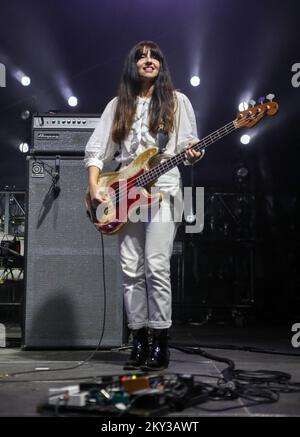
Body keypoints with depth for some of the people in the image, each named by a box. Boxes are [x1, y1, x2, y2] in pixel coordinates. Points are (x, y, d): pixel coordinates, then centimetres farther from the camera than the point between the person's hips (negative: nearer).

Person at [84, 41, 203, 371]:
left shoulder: (177, 101, 9)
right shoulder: (118, 105, 15)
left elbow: (190, 146, 8)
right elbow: (95, 150, 10)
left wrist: (191, 155, -16)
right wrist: (94, 187, -4)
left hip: (163, 190, -3)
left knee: (156, 267, -13)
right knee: (130, 271, 1)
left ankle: (160, 344, -3)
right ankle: (139, 342, 11)